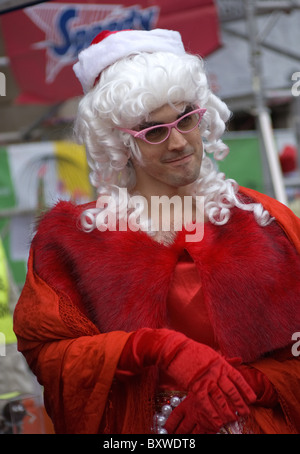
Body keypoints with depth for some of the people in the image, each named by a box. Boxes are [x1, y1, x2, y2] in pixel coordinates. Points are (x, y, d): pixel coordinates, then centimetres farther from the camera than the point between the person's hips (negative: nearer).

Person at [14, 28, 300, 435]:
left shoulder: (265, 222, 7)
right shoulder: (75, 238, 6)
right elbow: (45, 351, -3)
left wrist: (243, 384, -12)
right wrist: (155, 349, -15)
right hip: (134, 427, 2)